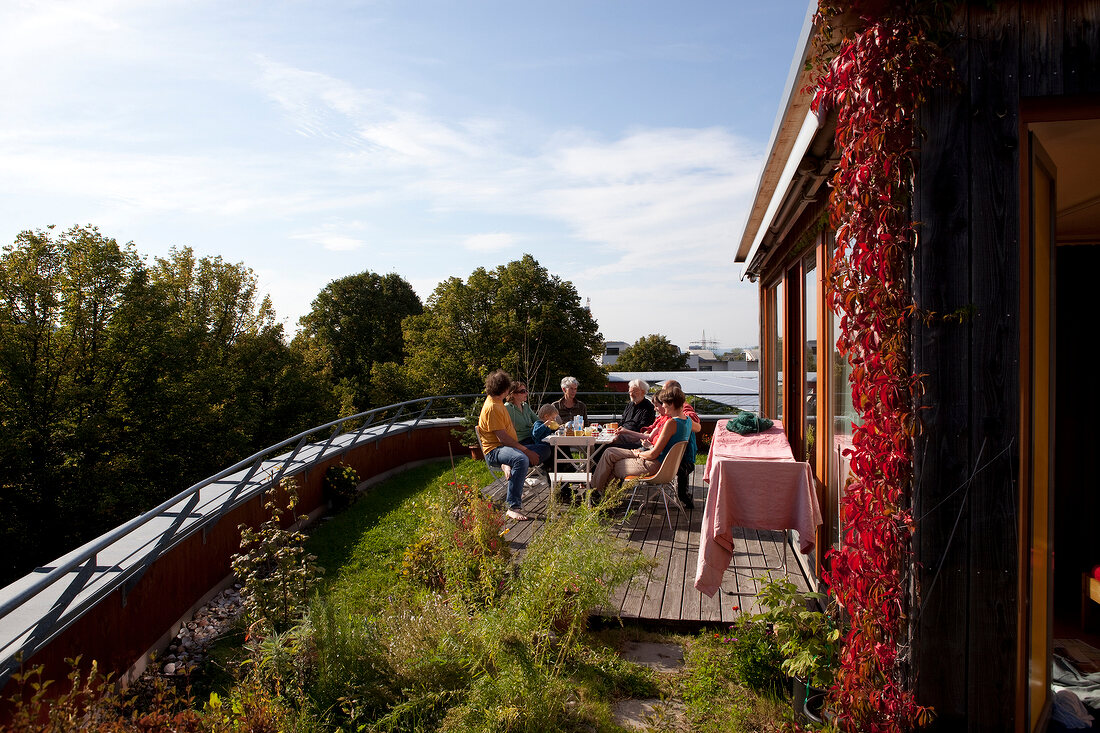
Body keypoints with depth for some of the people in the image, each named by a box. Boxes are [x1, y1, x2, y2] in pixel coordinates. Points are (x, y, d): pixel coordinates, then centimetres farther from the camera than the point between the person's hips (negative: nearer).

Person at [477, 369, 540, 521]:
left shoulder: (497, 401, 16)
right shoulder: (492, 407, -17)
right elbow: (503, 438, -23)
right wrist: (526, 451, -24)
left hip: (508, 447, 11)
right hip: (495, 450, -11)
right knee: (521, 460, -41)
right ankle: (513, 507, -42)